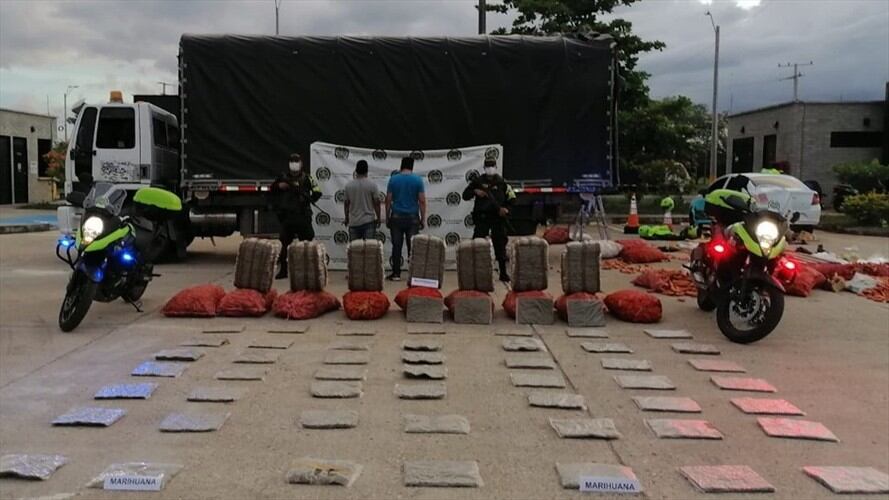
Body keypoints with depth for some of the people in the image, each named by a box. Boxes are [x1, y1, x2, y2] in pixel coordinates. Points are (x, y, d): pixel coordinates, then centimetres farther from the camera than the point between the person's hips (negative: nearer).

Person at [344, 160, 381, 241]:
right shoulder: (372, 185, -8)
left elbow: (346, 203, 5)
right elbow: (376, 203, -6)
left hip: (353, 222, 2)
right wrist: (378, 218, 6)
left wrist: (346, 218, 18)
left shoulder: (349, 185, 0)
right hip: (368, 221, -2)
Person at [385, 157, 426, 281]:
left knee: (396, 246, 4)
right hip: (412, 218, -1)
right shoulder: (418, 180, -3)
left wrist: (387, 217, 9)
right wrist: (423, 219, 3)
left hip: (396, 217, 1)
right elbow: (422, 201, -4)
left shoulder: (393, 179, 0)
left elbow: (388, 200, 0)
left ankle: (396, 274, 6)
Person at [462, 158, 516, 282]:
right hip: (482, 217, 0)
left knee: (500, 245, 5)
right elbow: (465, 195, 6)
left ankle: (503, 272, 13)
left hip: (498, 218, 0)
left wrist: (506, 208, -7)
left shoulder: (502, 183, 5)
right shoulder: (478, 181, 5)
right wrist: (475, 191, -12)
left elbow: (511, 199, 9)